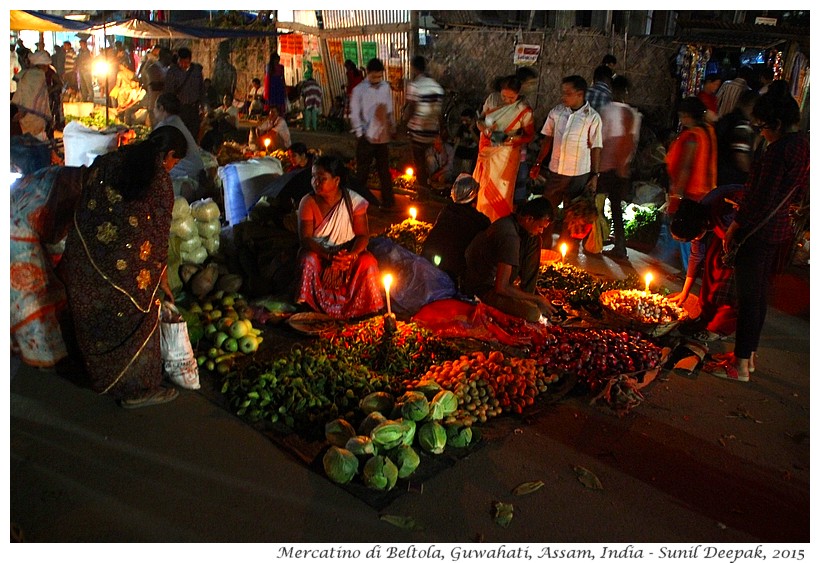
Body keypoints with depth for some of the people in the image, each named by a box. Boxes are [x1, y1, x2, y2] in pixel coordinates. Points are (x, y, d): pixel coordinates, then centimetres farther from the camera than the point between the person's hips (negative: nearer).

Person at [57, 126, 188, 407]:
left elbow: (82, 207, 11)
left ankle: (100, 377, 42)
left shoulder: (105, 162, 9)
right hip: (124, 264, -6)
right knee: (137, 321, 11)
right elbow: (158, 236, -4)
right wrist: (163, 281, 6)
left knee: (91, 320, 22)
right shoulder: (160, 180, -7)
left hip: (81, 254, 6)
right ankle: (138, 389, 23)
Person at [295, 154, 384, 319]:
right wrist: (329, 256, -34)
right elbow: (305, 238, -18)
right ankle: (309, 304, -10)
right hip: (318, 252, 0)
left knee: (368, 261, -28)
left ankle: (363, 306, -2)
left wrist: (351, 255, -35)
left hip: (347, 252, 0)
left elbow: (363, 235, -13)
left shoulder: (353, 200, -13)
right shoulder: (308, 202, -13)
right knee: (308, 260, -32)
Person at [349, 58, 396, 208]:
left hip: (382, 136, 4)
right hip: (366, 138, -4)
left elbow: (389, 111, 11)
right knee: (362, 172, 4)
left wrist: (393, 129, 7)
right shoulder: (359, 90, -8)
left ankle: (388, 202, 21)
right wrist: (360, 134, -12)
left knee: (384, 170, 12)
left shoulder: (386, 87, 4)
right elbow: (355, 114, -7)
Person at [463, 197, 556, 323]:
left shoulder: (511, 221, -1)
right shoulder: (510, 236, -29)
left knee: (535, 241, 4)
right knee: (533, 313, -29)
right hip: (481, 288, -10)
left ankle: (527, 295, 6)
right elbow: (501, 288, -31)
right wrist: (536, 299, -19)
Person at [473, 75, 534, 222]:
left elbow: (530, 135, -7)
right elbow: (480, 120, 6)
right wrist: (484, 128, -17)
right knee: (482, 188, 15)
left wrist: (516, 139, -27)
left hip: (505, 156, -5)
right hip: (487, 152, 5)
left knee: (499, 193, 3)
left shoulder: (524, 110, -14)